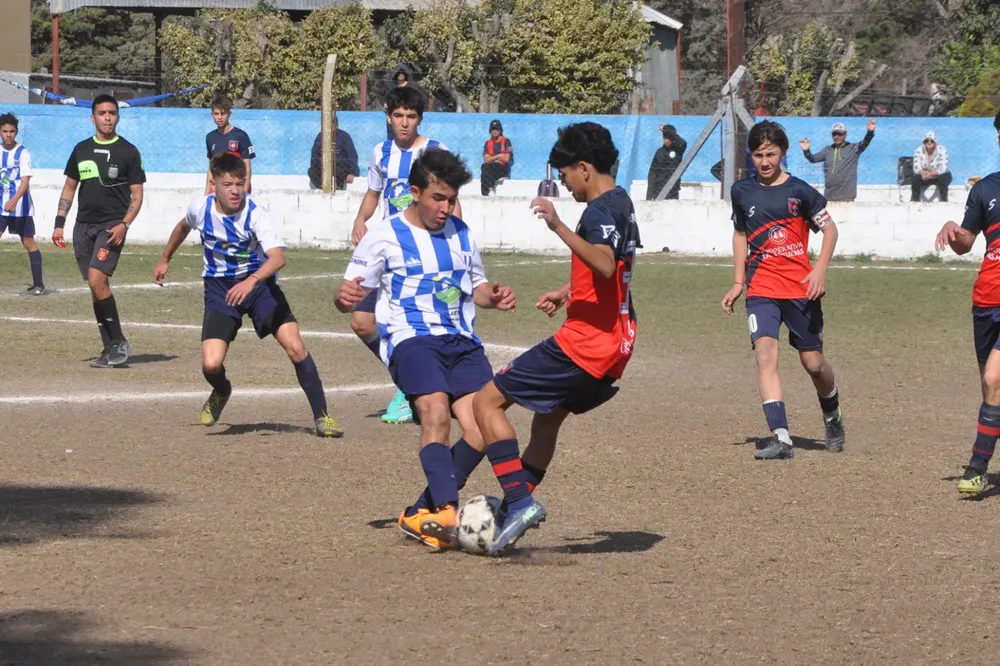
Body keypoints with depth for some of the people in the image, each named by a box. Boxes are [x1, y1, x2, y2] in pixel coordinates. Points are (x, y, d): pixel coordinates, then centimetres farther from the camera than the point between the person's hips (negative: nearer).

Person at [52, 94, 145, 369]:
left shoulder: (128, 152, 0)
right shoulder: (81, 150, 12)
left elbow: (137, 195, 0)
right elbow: (69, 188, 19)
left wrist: (124, 224, -14)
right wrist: (59, 223, 10)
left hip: (112, 226, -5)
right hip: (83, 225, 5)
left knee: (97, 279, -22)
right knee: (96, 288, 4)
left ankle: (119, 343, -13)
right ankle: (112, 351, 10)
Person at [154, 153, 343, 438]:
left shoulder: (255, 213, -22)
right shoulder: (201, 208, -11)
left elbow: (277, 257, -38)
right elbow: (184, 226, 16)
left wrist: (251, 281, -55)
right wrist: (165, 260, 29)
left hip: (258, 283, -2)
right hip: (219, 288, 2)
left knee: (295, 346, -18)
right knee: (211, 365, -14)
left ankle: (321, 416, -4)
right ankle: (221, 393, 24)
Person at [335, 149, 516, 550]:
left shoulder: (461, 234, 17)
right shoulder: (385, 237, 2)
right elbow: (349, 297, 3)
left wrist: (493, 297, 5)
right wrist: (345, 298, -22)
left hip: (462, 342, 5)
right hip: (411, 339, -5)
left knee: (481, 430, -13)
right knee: (437, 412, -31)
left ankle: (421, 515, -1)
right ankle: (447, 510, -41)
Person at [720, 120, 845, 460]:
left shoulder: (799, 190, -3)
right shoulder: (742, 192, 7)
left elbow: (829, 228, 3)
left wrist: (820, 270, -10)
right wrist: (738, 283, 17)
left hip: (801, 287, -2)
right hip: (761, 288, 2)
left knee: (813, 362, 5)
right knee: (765, 353, -18)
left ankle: (832, 416, 37)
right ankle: (780, 437, -23)